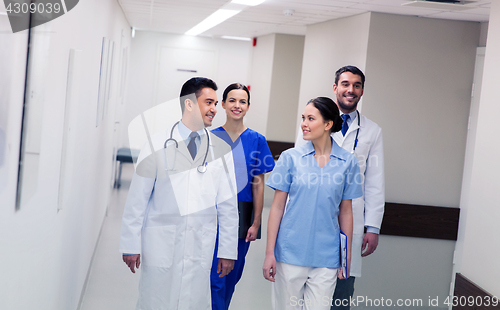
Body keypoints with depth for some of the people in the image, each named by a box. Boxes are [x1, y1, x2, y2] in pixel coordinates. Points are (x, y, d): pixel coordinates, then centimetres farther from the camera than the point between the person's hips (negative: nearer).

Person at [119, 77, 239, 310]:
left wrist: (228, 251, 6)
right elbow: (137, 200, 0)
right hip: (160, 245, -1)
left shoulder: (221, 149, 5)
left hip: (200, 249, 2)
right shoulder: (157, 145, -1)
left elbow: (228, 205, 7)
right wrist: (131, 245, -2)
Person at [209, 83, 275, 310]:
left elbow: (258, 185, 1)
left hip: (242, 214, 1)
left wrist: (256, 223, -3)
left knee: (231, 276, 11)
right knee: (215, 277, -6)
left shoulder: (256, 140, 1)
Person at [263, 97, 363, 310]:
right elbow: (277, 206, 1)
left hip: (326, 256, 0)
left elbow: (345, 211, 7)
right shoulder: (290, 157, 0)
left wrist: (347, 256, 8)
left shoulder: (347, 162, 2)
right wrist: (270, 252, -3)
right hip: (291, 252, 0)